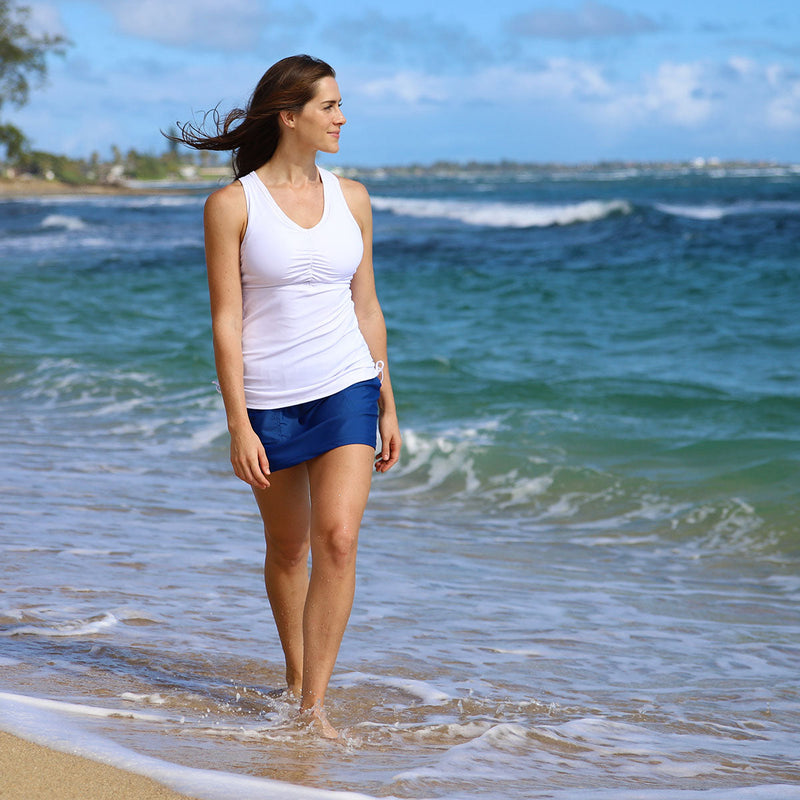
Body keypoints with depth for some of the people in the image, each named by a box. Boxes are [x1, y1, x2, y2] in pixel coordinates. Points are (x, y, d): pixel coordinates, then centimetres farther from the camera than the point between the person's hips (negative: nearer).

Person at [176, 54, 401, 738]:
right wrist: (239, 426, -12)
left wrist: (388, 407, 13)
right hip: (270, 399, -2)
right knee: (288, 549, 12)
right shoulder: (233, 205, -6)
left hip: (348, 388, 2)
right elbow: (226, 322, -7)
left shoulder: (350, 198, 6)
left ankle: (314, 705, -8)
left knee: (338, 538, -12)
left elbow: (366, 307, 12)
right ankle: (295, 676, 33)